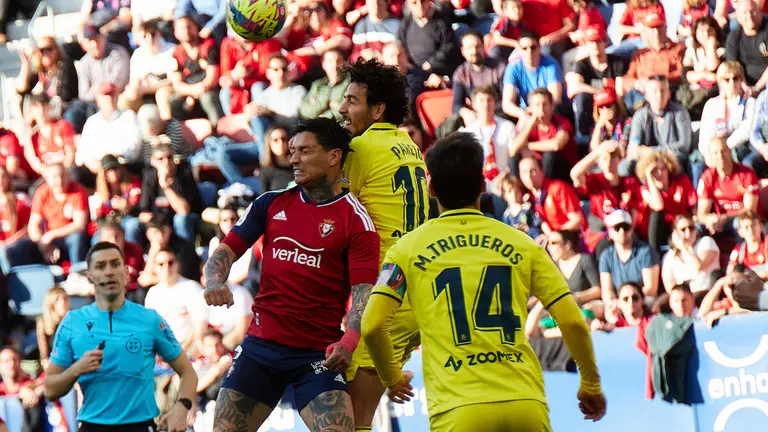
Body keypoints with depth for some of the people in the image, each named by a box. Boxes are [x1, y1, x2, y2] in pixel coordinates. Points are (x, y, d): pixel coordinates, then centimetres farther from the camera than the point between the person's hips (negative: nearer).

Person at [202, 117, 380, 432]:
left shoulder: (355, 219, -4)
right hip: (261, 344, 4)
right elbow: (228, 249, 12)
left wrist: (349, 341, -28)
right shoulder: (272, 203, 10)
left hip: (319, 356, -4)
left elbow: (363, 290, -11)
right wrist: (214, 281, -11)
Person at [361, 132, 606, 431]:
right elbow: (573, 322, 8)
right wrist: (591, 385, 22)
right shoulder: (521, 244, 11)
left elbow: (372, 326, 0)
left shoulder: (408, 249, 8)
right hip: (525, 403, 2)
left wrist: (392, 379, 19)